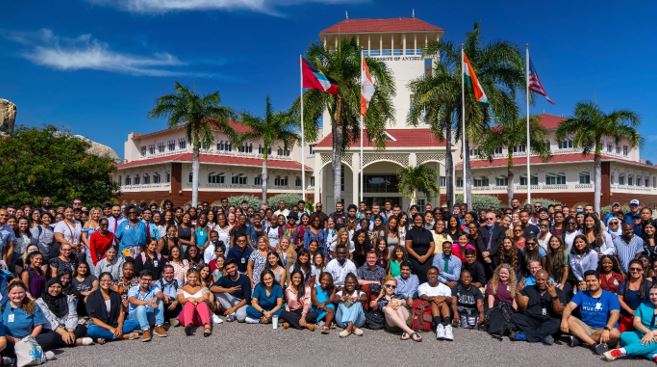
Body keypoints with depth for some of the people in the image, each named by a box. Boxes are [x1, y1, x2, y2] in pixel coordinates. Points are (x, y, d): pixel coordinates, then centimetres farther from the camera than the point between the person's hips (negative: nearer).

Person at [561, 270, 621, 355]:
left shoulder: (610, 296, 0)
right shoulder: (581, 295, 8)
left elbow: (615, 314, -16)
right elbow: (569, 307, -8)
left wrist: (607, 329, -35)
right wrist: (564, 320, -30)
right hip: (585, 328, 2)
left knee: (615, 333, -35)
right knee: (568, 318, -22)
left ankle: (579, 338, -27)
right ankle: (594, 344, -35)